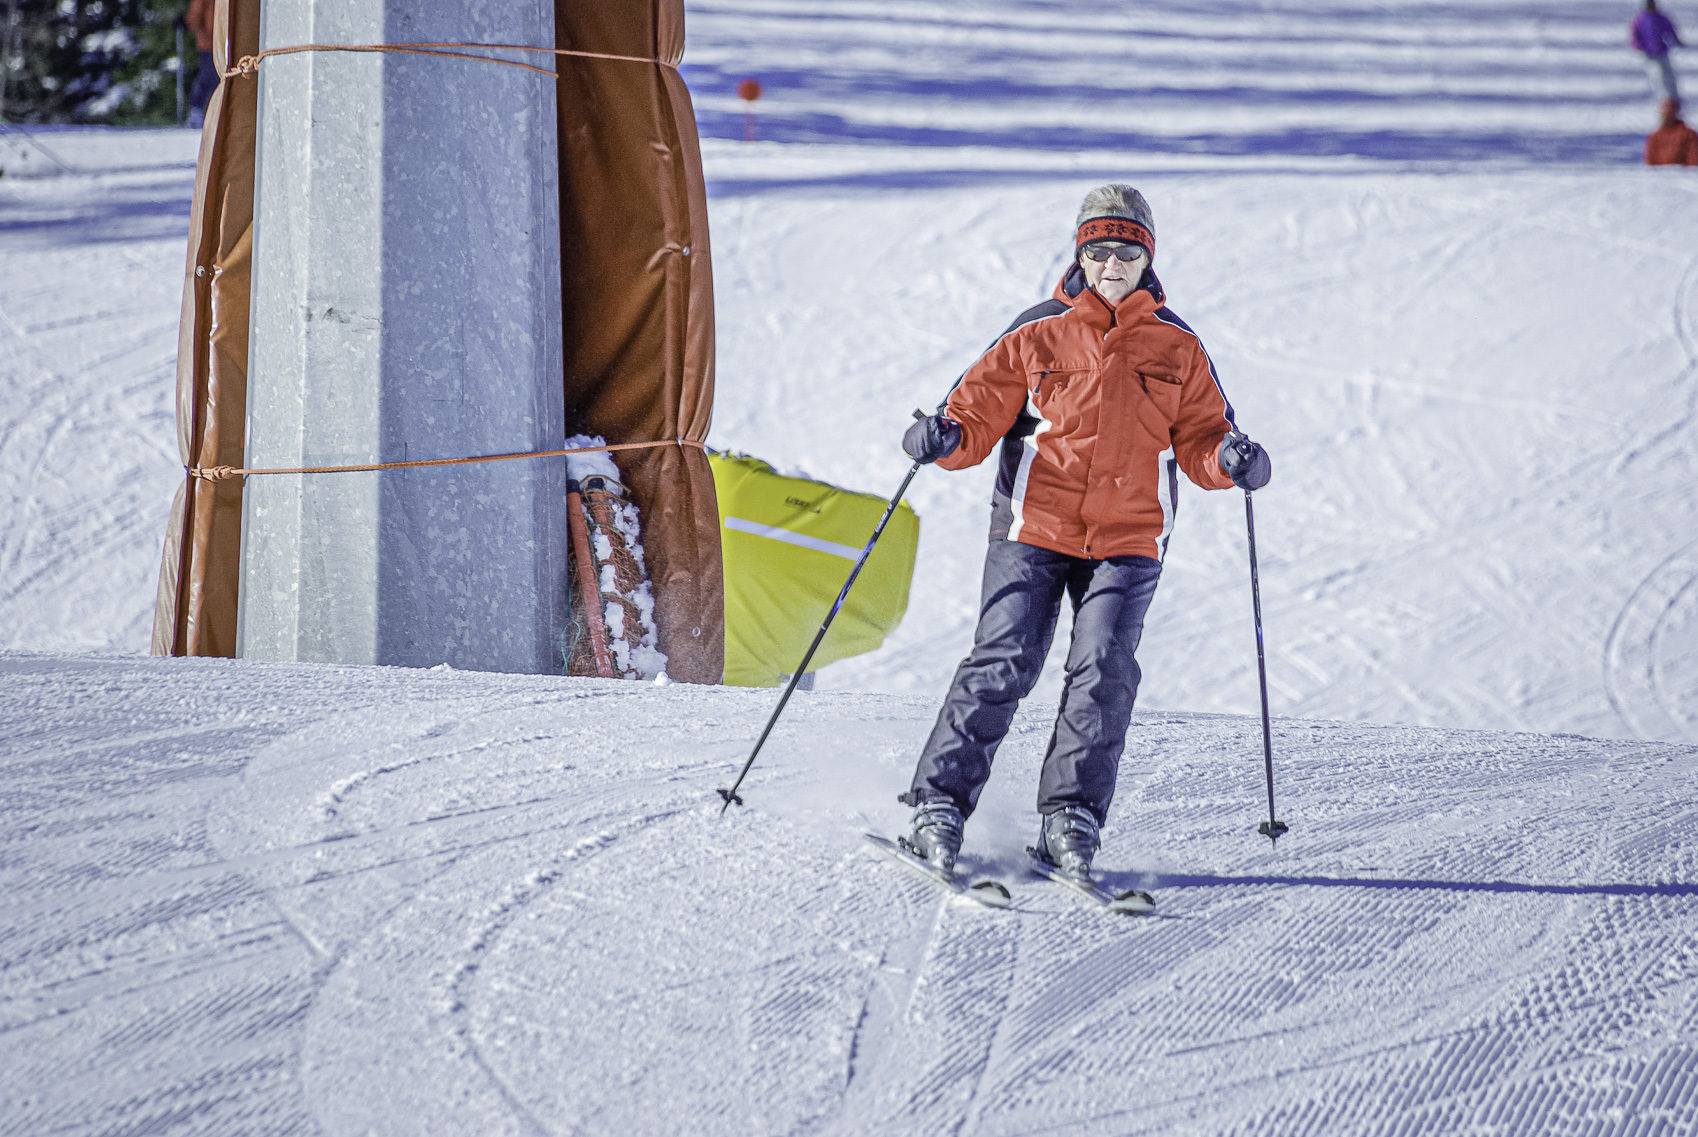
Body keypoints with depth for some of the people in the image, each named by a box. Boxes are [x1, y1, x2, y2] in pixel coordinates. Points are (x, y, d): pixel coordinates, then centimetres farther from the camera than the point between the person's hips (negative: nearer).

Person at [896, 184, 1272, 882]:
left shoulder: (1177, 348, 8)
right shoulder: (1038, 335, 3)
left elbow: (1199, 439, 11)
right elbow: (980, 412, 4)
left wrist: (1229, 460, -11)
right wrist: (946, 438, -17)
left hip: (1128, 538, 1)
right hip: (1034, 527, -1)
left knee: (1103, 672, -13)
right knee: (1003, 663, -10)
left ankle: (1072, 818, -5)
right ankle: (940, 804, -3)